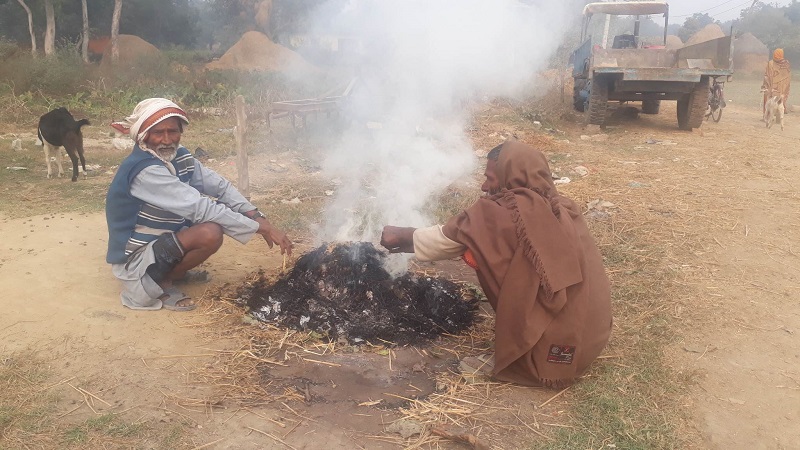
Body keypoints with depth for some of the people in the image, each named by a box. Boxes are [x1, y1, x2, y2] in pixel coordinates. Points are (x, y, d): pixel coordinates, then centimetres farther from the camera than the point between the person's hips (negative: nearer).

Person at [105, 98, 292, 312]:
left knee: (220, 211, 2)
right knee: (210, 233, -29)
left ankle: (174, 270, 12)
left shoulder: (178, 156, -3)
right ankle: (161, 283, -6)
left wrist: (258, 217, -19)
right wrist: (259, 227, -31)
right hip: (134, 261, -9)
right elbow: (198, 208, -32)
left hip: (162, 240, 9)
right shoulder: (144, 171, -28)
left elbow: (220, 186, -3)